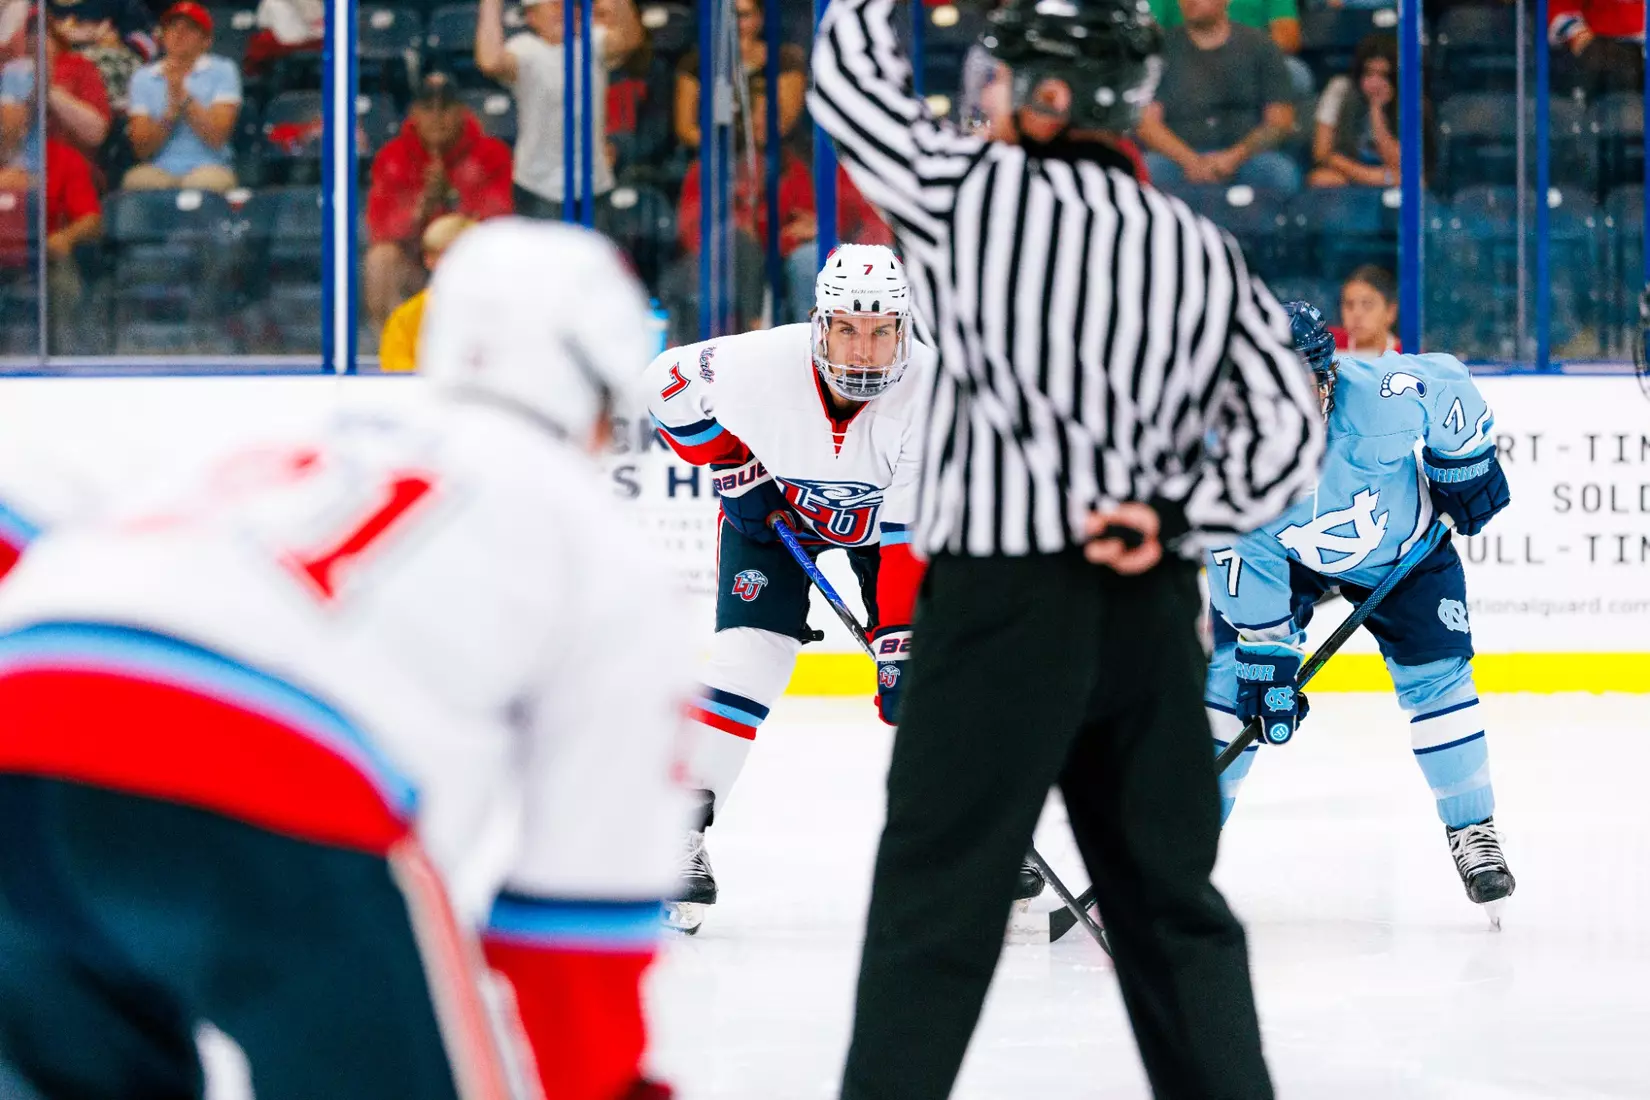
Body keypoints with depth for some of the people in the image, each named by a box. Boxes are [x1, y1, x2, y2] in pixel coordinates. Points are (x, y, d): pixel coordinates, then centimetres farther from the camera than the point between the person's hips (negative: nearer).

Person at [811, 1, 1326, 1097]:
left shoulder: (978, 193, -9)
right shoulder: (1206, 254, 5)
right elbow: (1290, 428, 0)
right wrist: (1176, 518, -3)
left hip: (1001, 603, -5)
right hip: (1153, 616, 5)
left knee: (936, 906, -2)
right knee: (1174, 904, 14)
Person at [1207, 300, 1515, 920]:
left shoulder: (1384, 392, -37)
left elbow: (1451, 386, -15)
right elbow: (1246, 562, -23)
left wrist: (1467, 464, -5)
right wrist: (1268, 659, -21)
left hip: (1402, 549, 0)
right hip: (1290, 559, 0)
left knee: (1436, 677, -9)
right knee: (1229, 674, -9)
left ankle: (1473, 831, 5)